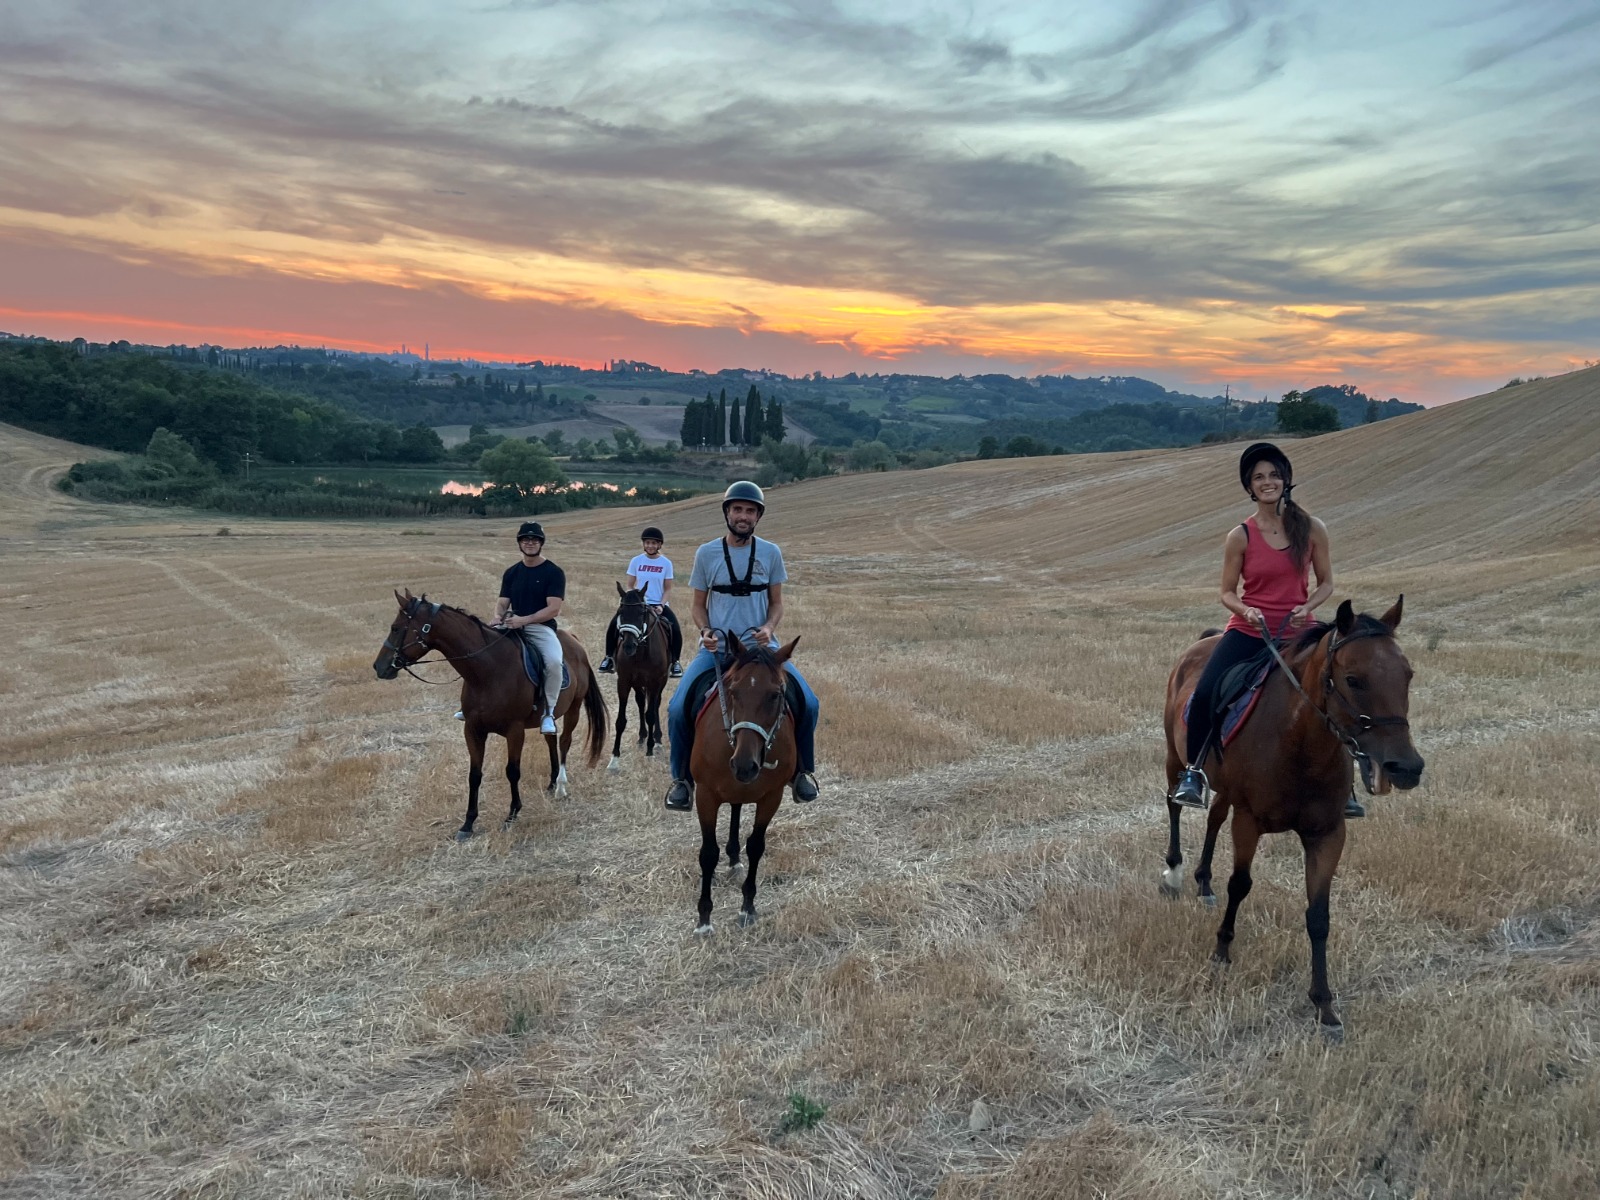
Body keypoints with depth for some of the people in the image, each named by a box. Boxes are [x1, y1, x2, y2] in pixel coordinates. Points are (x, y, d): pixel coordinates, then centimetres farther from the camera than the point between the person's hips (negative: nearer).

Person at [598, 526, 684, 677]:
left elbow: (667, 589, 2)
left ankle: (675, 662, -7)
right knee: (614, 624, -19)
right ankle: (609, 657, -2)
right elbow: (630, 586, 7)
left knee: (675, 629, -24)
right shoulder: (636, 561, 2)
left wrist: (661, 605, -12)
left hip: (659, 604, -1)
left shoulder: (666, 563, 0)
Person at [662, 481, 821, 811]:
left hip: (761, 646, 1)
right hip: (716, 648, 0)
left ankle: (802, 771, 10)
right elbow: (697, 604, 8)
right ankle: (682, 779, 5)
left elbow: (776, 602, 9)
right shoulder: (706, 553, 1)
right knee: (678, 708, -18)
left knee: (808, 702, -14)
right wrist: (705, 631, -12)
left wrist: (768, 628, -12)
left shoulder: (770, 553, 3)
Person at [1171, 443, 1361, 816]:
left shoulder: (1312, 529, 0)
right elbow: (1227, 593, 3)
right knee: (1204, 694, -22)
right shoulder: (1240, 537, -3)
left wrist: (1307, 607, -12)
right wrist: (1246, 611, -18)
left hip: (1297, 634, 1)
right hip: (1248, 632, -1)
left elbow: (1326, 582, 8)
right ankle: (1193, 772, -5)